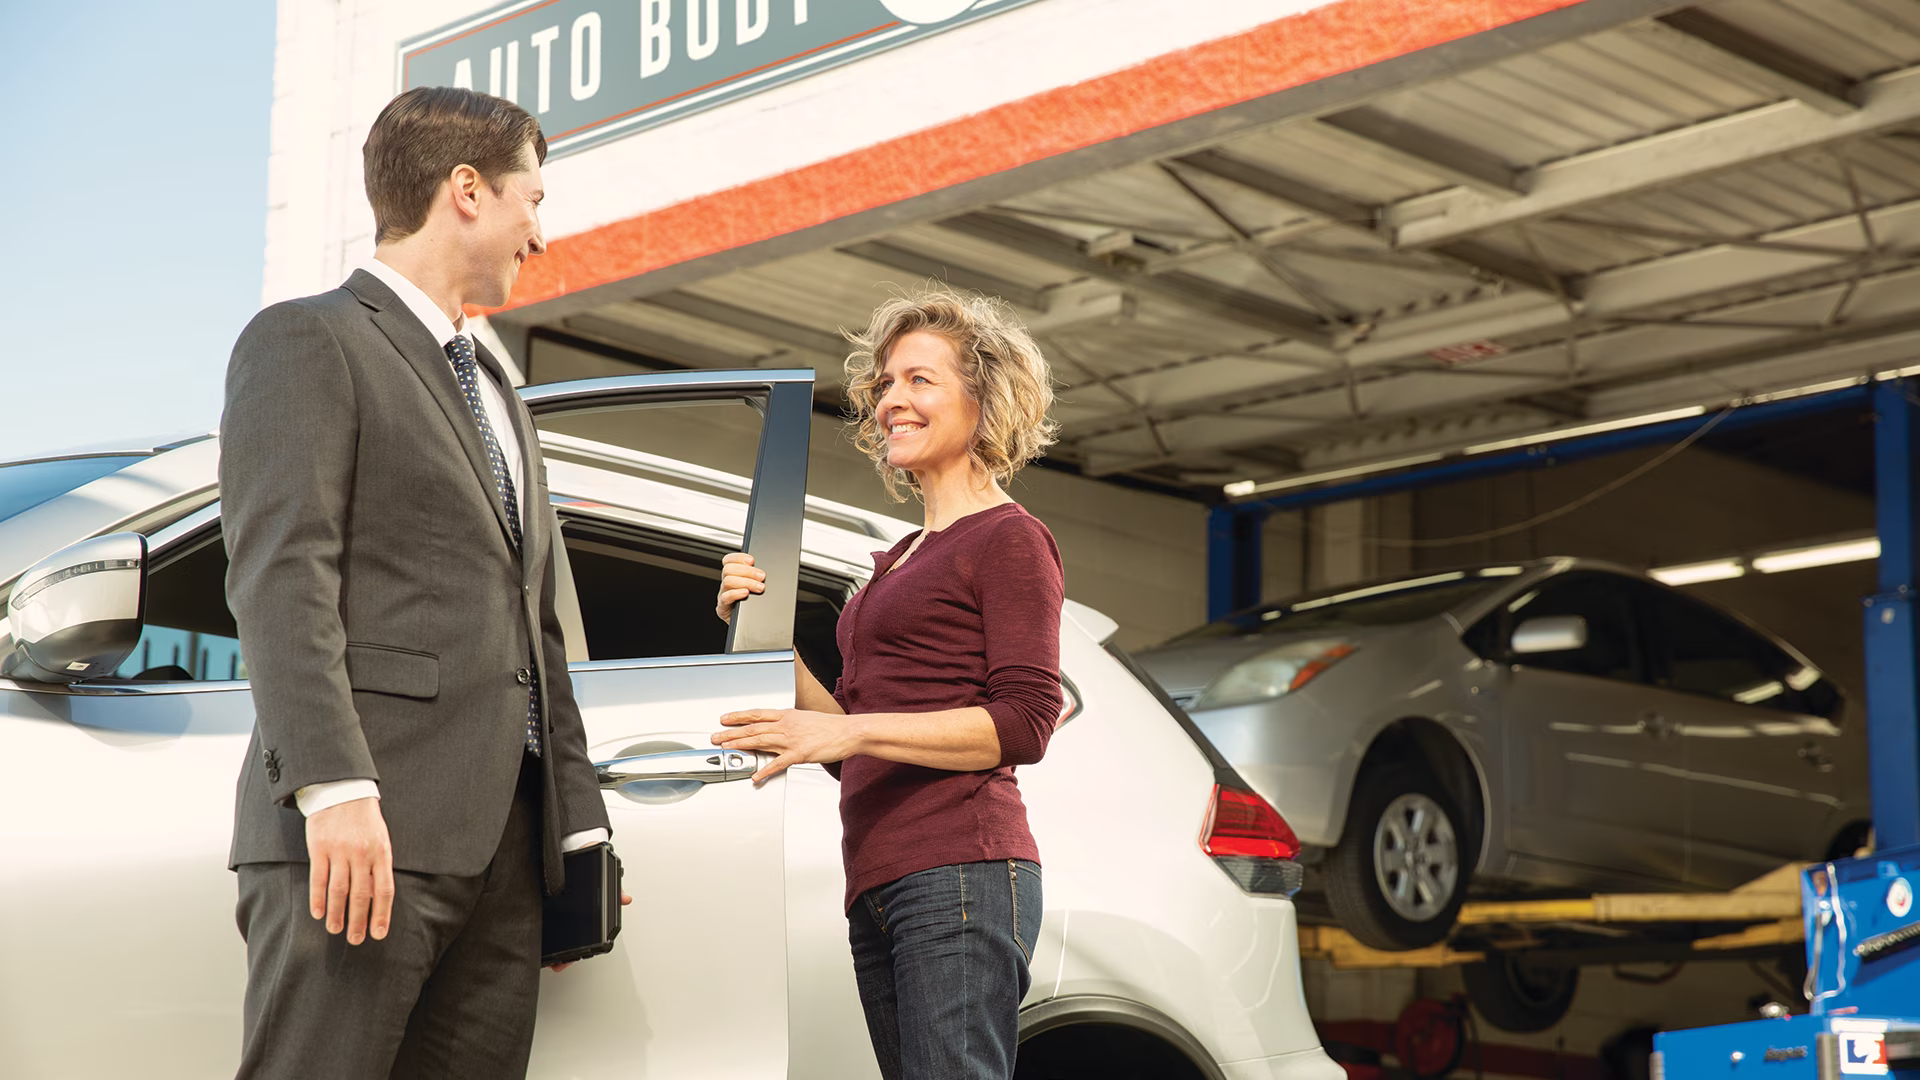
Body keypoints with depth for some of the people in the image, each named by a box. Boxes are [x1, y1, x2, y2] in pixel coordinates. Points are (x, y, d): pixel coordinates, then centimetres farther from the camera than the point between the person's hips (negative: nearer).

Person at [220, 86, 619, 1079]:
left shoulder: (498, 395, 30)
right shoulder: (308, 340, 3)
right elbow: (279, 575, -10)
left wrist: (580, 823, 19)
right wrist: (335, 788, -22)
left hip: (506, 843, 8)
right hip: (364, 829, -8)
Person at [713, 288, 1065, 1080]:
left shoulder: (1010, 539, 0)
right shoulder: (900, 559, 25)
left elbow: (1025, 723, -11)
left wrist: (853, 729, -16)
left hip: (960, 872, -8)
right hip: (878, 884, 9)